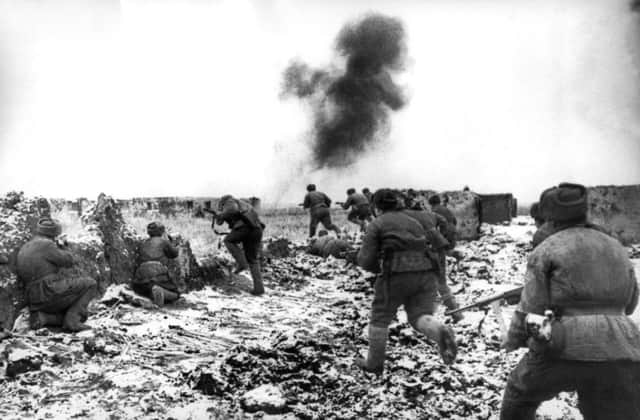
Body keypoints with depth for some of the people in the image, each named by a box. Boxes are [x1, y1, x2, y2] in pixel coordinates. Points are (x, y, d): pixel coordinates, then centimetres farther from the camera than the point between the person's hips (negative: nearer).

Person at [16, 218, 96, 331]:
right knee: (90, 284, 5)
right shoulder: (46, 245, -7)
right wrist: (62, 247, 19)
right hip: (52, 293, -9)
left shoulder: (23, 251, 19)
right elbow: (68, 262, -2)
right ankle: (72, 320, -7)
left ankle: (42, 318, 2)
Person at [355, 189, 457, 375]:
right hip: (425, 274, 5)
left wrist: (377, 268, 20)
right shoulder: (412, 221, 22)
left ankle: (374, 363, 24)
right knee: (420, 318, 3)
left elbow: (365, 260, -1)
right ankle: (441, 332, -29)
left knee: (380, 318, 14)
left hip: (398, 274, -4)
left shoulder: (376, 224, 4)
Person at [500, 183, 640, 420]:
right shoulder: (616, 248, 16)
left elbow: (531, 308, -1)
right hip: (619, 355, 4)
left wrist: (512, 341, 14)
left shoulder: (546, 250, 1)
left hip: (563, 349, -3)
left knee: (520, 393, 24)